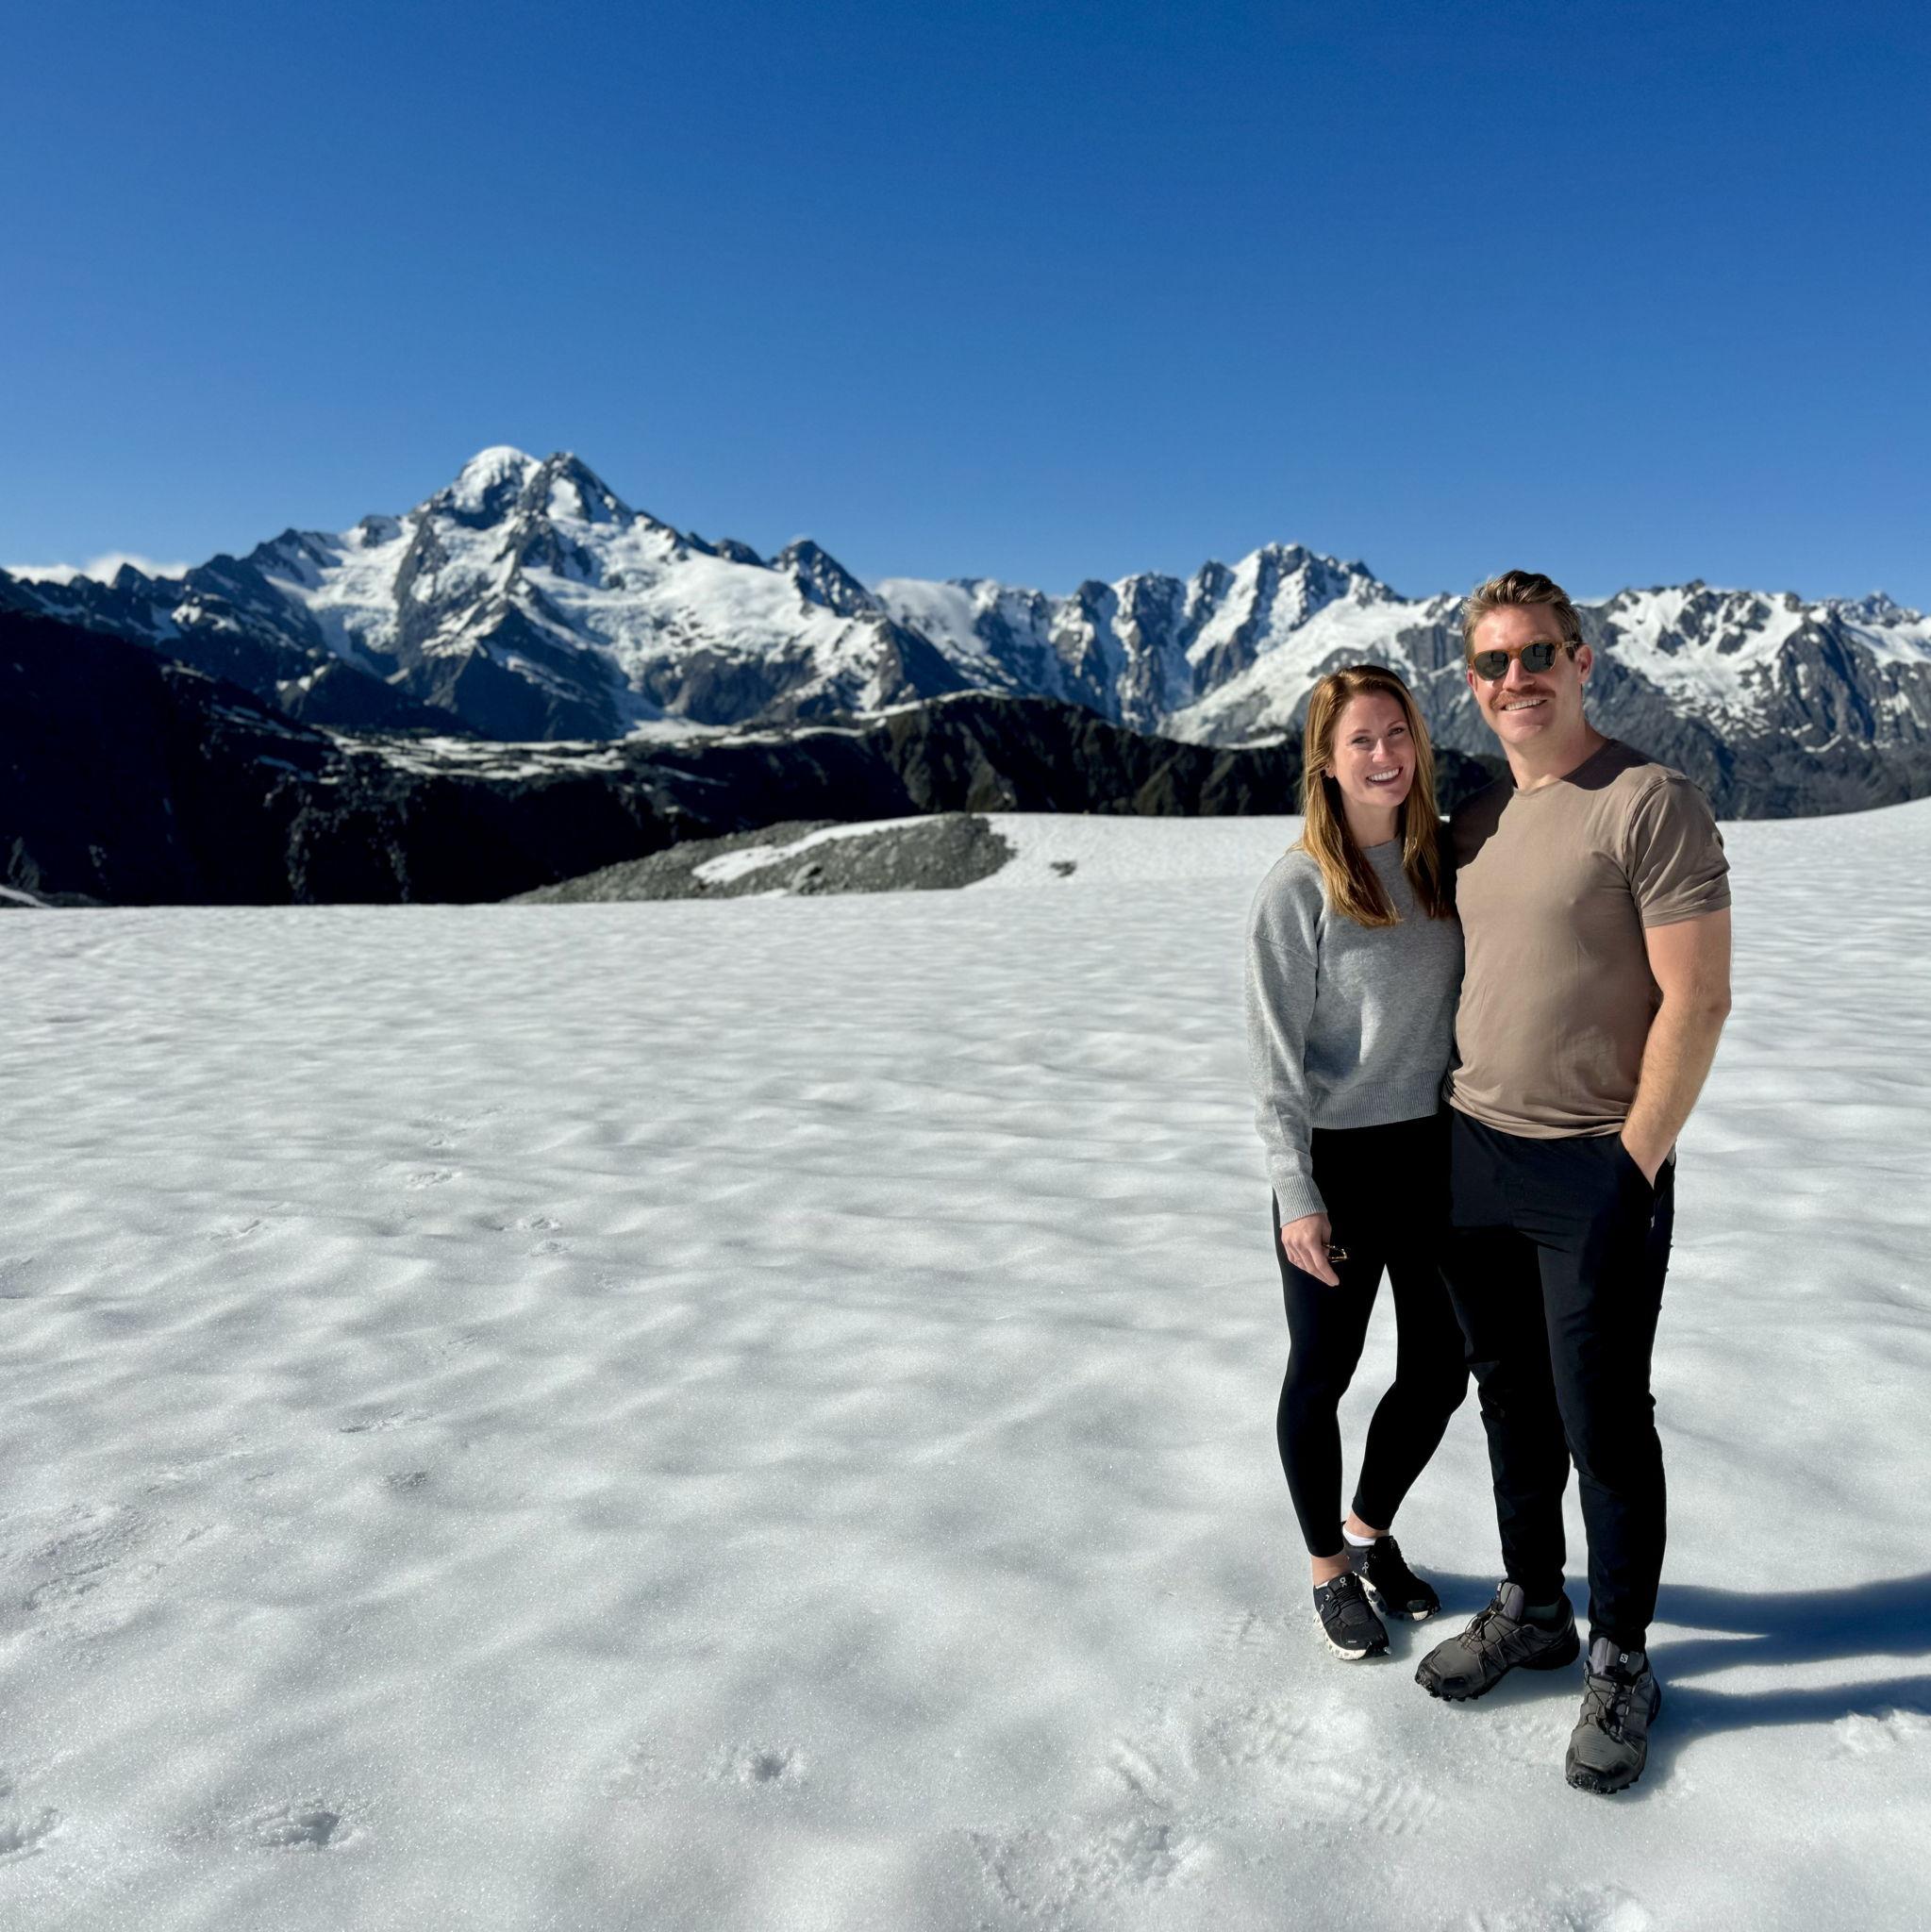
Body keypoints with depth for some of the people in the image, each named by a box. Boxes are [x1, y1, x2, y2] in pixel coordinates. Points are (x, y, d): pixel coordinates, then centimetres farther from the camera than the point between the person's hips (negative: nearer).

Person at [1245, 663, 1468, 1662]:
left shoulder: (1441, 861, 4)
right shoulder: (1298, 886, -13)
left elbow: (1462, 1006, 12)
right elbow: (1274, 1054, -12)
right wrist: (1295, 1195, -15)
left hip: (1436, 1150, 6)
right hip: (1339, 1162, -5)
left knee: (1438, 1372, 14)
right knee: (1322, 1373, 10)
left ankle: (1372, 1531, 41)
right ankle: (1329, 1568, 33)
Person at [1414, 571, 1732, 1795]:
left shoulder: (1651, 802, -12)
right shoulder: (1477, 820, 10)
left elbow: (1696, 1002, -15)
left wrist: (1632, 1164, -14)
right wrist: (1457, 1129, 10)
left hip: (1596, 1176, -6)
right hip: (1473, 1159, 6)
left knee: (1604, 1426, 6)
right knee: (1513, 1405, 18)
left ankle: (1622, 1663, 26)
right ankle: (1532, 1611, 36)